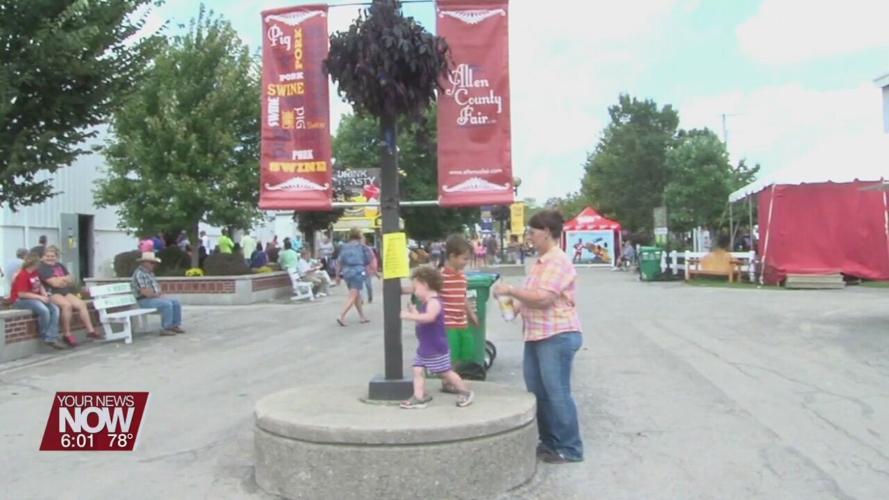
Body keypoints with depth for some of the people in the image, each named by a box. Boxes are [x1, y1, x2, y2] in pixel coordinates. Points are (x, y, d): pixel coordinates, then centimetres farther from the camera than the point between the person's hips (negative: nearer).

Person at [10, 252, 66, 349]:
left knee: (55, 309, -13)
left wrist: (44, 293, 0)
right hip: (21, 300, -9)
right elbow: (21, 294, -22)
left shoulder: (35, 273, 8)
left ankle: (51, 338, -20)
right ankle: (45, 337, -10)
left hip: (36, 298, 9)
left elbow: (39, 286, 22)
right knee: (44, 310, -32)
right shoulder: (22, 275, -18)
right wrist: (40, 297, -22)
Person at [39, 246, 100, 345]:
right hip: (51, 293, -7)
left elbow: (71, 281, 13)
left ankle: (90, 330, -9)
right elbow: (54, 283, -14)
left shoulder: (60, 266, 18)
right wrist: (65, 278, 3)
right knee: (67, 305, -32)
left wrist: (60, 280, -5)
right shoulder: (42, 267, -5)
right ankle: (67, 334, -23)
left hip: (65, 292, 7)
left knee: (81, 304, -12)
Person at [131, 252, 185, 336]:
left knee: (176, 302, -2)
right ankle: (166, 329, -21)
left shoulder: (150, 273, 17)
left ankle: (175, 325, -2)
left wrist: (160, 294, 3)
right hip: (145, 300, -10)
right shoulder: (139, 273, -16)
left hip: (155, 297, 10)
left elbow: (156, 286, 22)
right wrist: (157, 295, -13)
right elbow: (144, 291, -23)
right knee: (167, 304, -28)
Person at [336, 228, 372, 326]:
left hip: (347, 273, 5)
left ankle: (362, 317, 25)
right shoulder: (362, 247, -3)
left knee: (357, 295, 18)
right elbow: (368, 262, 1)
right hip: (358, 272, -5)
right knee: (352, 296, -5)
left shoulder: (344, 247, 7)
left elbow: (339, 262, 5)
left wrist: (338, 275, 12)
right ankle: (341, 317, -17)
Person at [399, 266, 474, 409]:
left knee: (446, 372, 3)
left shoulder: (434, 302, -21)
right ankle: (419, 397, 3)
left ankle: (465, 392, 19)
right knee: (418, 370, 1)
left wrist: (410, 316, -41)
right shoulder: (425, 303, 12)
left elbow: (429, 317, -42)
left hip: (436, 349, -10)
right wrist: (414, 312, 14)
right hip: (424, 348, 10)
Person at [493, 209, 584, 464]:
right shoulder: (541, 261, 15)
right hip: (537, 336, 10)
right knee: (538, 392, 14)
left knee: (557, 393, -3)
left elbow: (543, 298, -26)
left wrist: (510, 290, -17)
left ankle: (570, 449, 8)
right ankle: (549, 442, 26)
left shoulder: (558, 262, -17)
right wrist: (517, 305, 7)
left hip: (557, 336, -10)